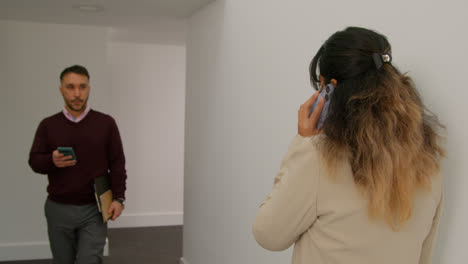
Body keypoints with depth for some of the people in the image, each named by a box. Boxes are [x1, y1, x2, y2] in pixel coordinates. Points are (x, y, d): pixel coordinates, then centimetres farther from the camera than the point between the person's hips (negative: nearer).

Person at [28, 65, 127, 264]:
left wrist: (118, 198, -9)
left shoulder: (106, 123, 0)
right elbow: (34, 161, 2)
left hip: (93, 210, -2)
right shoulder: (48, 125, 3)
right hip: (58, 210, 2)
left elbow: (117, 163, 0)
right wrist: (52, 161, -20)